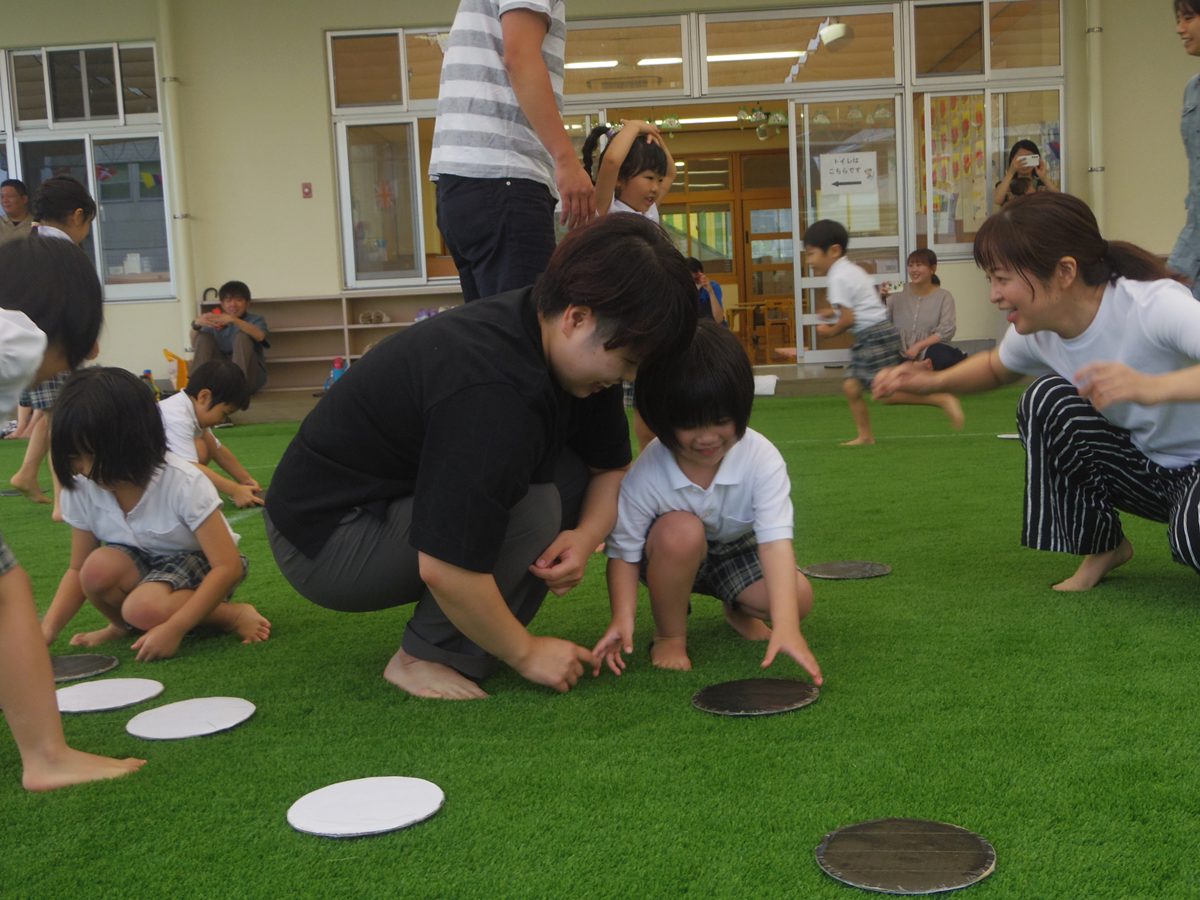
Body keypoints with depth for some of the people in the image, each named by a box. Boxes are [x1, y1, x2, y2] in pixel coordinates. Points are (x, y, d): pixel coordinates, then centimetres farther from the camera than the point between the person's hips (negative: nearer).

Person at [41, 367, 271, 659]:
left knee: (145, 608, -35)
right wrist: (47, 629, -21)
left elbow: (228, 567, -29)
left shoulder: (184, 483, -28)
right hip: (141, 562, 5)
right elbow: (78, 571, -3)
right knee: (98, 568, -29)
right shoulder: (81, 488, -14)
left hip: (197, 562, -5)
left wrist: (174, 628, -38)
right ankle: (123, 625, 2)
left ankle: (233, 615, -10)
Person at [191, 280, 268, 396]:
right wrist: (196, 324, -25)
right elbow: (195, 345, -3)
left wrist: (233, 319, -34)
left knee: (242, 336, -22)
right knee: (203, 337, -8)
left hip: (251, 377, -3)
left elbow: (260, 336, -20)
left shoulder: (255, 320, 7)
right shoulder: (215, 322, 14)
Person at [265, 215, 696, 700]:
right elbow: (443, 568, -33)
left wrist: (587, 534, -15)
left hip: (400, 503, 9)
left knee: (573, 475, -6)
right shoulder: (492, 390, -34)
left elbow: (610, 467, 7)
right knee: (533, 510, -27)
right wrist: (525, 652, -17)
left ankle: (463, 651, -1)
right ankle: (424, 659, -7)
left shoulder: (568, 349, -6)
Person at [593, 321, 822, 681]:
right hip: (671, 554, -2)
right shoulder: (645, 475, -30)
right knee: (682, 530, -37)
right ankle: (669, 635, -11)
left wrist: (786, 625, -49)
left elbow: (776, 540, -38)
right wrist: (622, 619, -37)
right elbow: (624, 553, -21)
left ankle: (739, 611, 14)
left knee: (799, 597, -23)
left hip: (736, 549, 2)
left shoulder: (762, 459, -29)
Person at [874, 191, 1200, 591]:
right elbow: (995, 367, 14)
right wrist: (932, 382, -6)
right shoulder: (1035, 334, -10)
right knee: (1048, 399, -18)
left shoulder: (1154, 305, -31)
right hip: (1144, 465, 7)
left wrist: (1153, 386, -64)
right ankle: (1101, 549, 0)